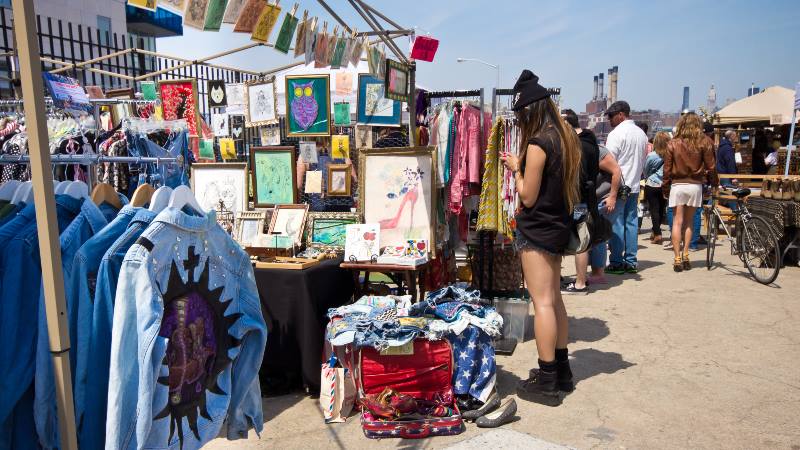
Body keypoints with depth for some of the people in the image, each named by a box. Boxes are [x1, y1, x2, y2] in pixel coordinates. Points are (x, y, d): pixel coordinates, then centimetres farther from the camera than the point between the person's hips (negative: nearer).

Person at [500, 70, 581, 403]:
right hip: (558, 226, 9)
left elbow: (528, 197, -15)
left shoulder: (538, 143, -17)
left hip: (537, 230, -9)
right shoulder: (565, 138, 9)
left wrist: (515, 168, -1)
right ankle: (561, 371, 26)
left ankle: (546, 382, 4)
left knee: (542, 302, -4)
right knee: (554, 299, 16)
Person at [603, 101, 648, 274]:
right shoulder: (641, 133, 13)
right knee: (631, 222, 10)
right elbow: (643, 161, 17)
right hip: (634, 185, 8)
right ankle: (631, 261, 14)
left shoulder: (616, 134, -12)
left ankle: (616, 263, 0)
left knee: (616, 224, -3)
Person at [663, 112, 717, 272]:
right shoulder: (704, 142, -1)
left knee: (677, 222, 2)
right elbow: (710, 166, 1)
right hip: (695, 185, 1)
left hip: (677, 185, -1)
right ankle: (685, 256, 10)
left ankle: (677, 259, -2)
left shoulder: (673, 143, -1)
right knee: (688, 221, 12)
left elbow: (667, 168, 1)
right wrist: (713, 184, 15)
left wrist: (665, 187, 10)